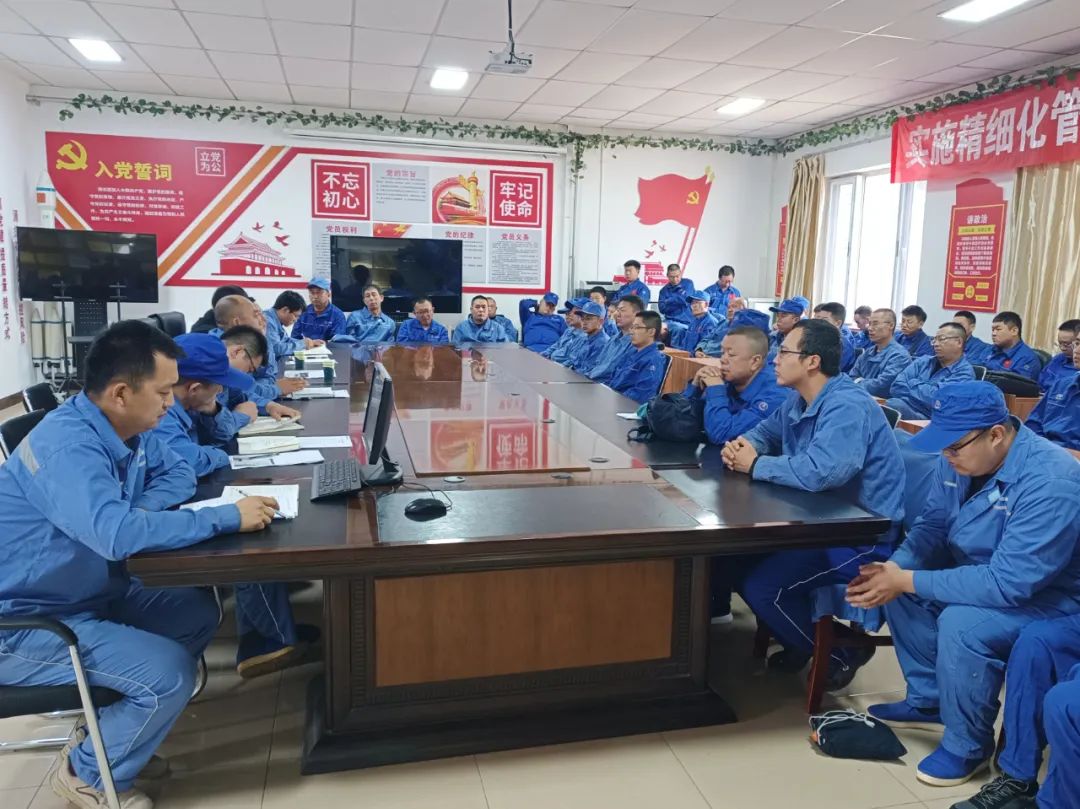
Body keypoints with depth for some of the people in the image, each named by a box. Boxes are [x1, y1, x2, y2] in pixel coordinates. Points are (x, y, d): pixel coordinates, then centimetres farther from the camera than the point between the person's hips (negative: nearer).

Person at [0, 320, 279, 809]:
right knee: (169, 674, -21)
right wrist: (228, 518, -34)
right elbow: (116, 534, -43)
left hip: (90, 593, 10)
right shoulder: (68, 446, -30)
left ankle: (112, 732, 20)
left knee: (199, 615, 6)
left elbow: (176, 472, 12)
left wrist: (136, 512, -11)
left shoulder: (127, 429, -1)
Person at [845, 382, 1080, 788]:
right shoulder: (962, 456, -10)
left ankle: (968, 745, -5)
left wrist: (908, 582, -33)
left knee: (961, 623, -31)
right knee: (897, 580, -4)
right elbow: (932, 524, 0)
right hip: (979, 571, 8)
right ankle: (928, 700, 14)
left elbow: (1007, 583, -36)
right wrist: (895, 567, -19)